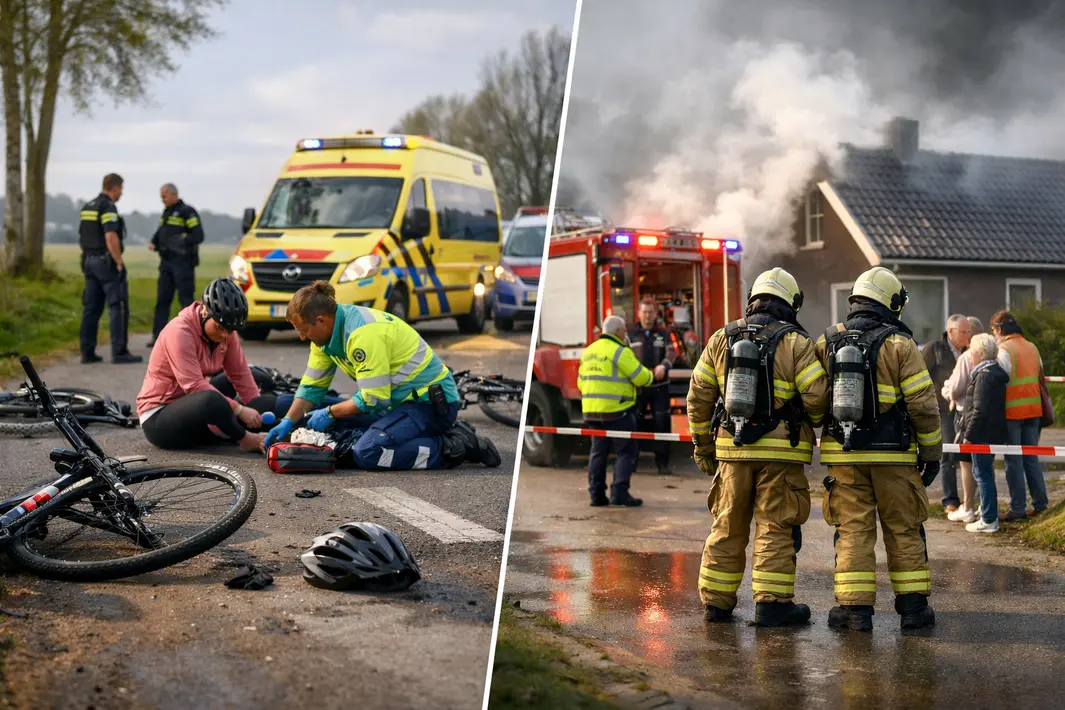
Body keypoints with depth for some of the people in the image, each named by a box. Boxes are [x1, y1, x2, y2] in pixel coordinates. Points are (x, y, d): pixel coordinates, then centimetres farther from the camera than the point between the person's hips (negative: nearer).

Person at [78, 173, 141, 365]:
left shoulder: (88, 207, 14)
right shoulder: (108, 207, -15)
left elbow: (83, 238, 18)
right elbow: (111, 238, -24)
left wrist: (90, 260, 21)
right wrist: (120, 263, -18)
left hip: (90, 262, 9)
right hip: (107, 262, -9)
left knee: (92, 308, 8)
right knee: (119, 306, -5)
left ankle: (87, 352, 6)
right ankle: (119, 352, -8)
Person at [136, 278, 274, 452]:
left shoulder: (225, 331, 0)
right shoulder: (179, 332, -23)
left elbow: (240, 374, 0)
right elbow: (194, 386, -30)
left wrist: (260, 411, -13)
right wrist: (238, 409, -31)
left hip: (192, 407, 8)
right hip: (158, 416, -8)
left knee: (269, 403, -1)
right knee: (211, 400, -39)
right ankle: (245, 439, -16)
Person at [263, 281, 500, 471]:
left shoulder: (363, 333, -24)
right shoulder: (329, 330, 5)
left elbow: (373, 399, -23)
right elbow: (311, 386, 12)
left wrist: (329, 413, -11)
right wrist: (288, 422, 0)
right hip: (404, 399, 11)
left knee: (367, 453, -26)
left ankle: (452, 447, -14)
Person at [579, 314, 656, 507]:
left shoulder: (589, 351, 14)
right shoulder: (620, 351, -11)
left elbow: (581, 382, 18)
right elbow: (641, 377, -12)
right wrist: (650, 375, 10)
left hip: (591, 410, 8)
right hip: (616, 411, -7)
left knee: (598, 451, 14)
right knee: (626, 451, -1)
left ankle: (597, 494, 13)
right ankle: (619, 492, -8)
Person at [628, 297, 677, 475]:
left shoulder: (663, 333, 8)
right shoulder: (630, 333, 4)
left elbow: (671, 352, -5)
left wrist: (664, 365, -26)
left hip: (659, 386, 1)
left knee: (662, 423, 1)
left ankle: (662, 462, 7)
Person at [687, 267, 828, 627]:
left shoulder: (721, 339, 8)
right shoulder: (796, 343, -5)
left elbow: (699, 395, 8)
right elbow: (816, 396, -11)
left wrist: (702, 443, 16)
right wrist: (821, 426, 11)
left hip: (732, 449, 4)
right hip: (781, 450, -4)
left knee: (727, 526, 12)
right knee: (776, 528, 2)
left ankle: (716, 599, 17)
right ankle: (771, 602, 1)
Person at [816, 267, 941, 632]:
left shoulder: (826, 343, 5)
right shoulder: (899, 344, -7)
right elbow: (923, 404, -7)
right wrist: (932, 452, 2)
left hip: (843, 454, 2)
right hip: (893, 455, -2)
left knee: (853, 529, 5)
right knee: (904, 530, 9)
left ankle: (854, 606, 2)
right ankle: (913, 605, 13)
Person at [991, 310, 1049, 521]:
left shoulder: (1004, 350, -12)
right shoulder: (1032, 348, 10)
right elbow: (1039, 377, 15)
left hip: (1012, 411, -6)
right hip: (1033, 410, 6)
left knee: (1013, 461, 0)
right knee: (1031, 458, 14)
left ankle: (1017, 509, 1)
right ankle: (1040, 503, 13)